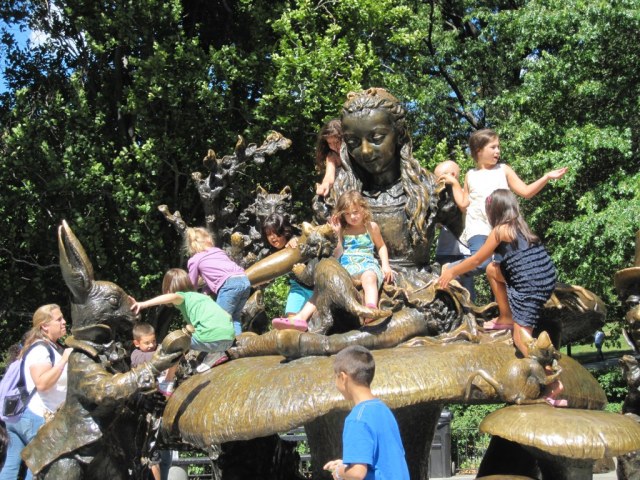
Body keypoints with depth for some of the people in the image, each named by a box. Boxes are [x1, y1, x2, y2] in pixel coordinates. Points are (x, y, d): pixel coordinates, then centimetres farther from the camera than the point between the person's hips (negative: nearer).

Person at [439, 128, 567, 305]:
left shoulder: (503, 170, 9)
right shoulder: (470, 176, 11)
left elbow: (526, 192, 4)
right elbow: (464, 204, 11)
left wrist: (546, 177, -6)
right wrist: (454, 184, 11)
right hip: (478, 227, -2)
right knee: (480, 262, -27)